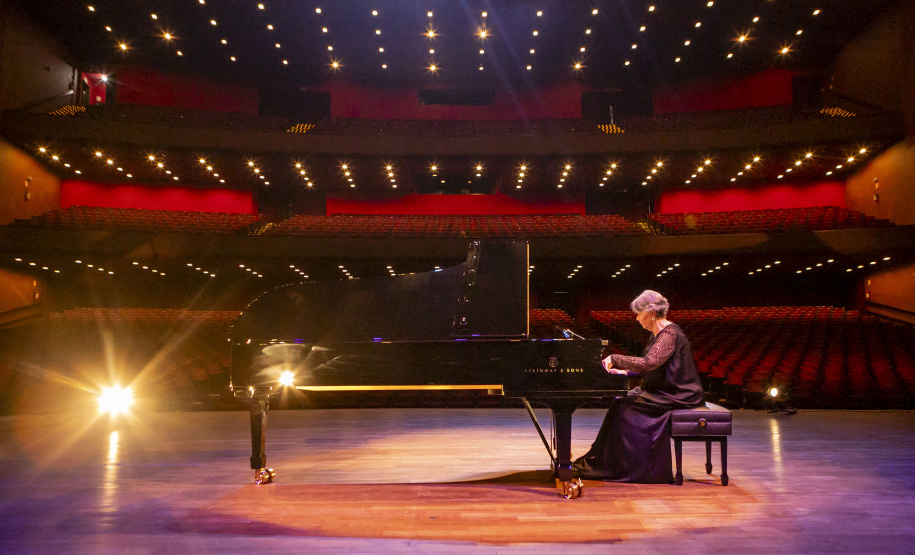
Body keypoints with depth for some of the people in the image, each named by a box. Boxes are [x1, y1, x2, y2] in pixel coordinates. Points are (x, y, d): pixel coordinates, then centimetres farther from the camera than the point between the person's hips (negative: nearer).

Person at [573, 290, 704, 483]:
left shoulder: (669, 333, -18)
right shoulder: (658, 333, 14)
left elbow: (648, 363, -31)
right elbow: (651, 365, 22)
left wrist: (615, 358, -23)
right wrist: (624, 370, 8)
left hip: (677, 395, -10)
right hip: (664, 391, 10)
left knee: (625, 407, -16)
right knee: (621, 402, -3)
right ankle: (602, 461, 0)